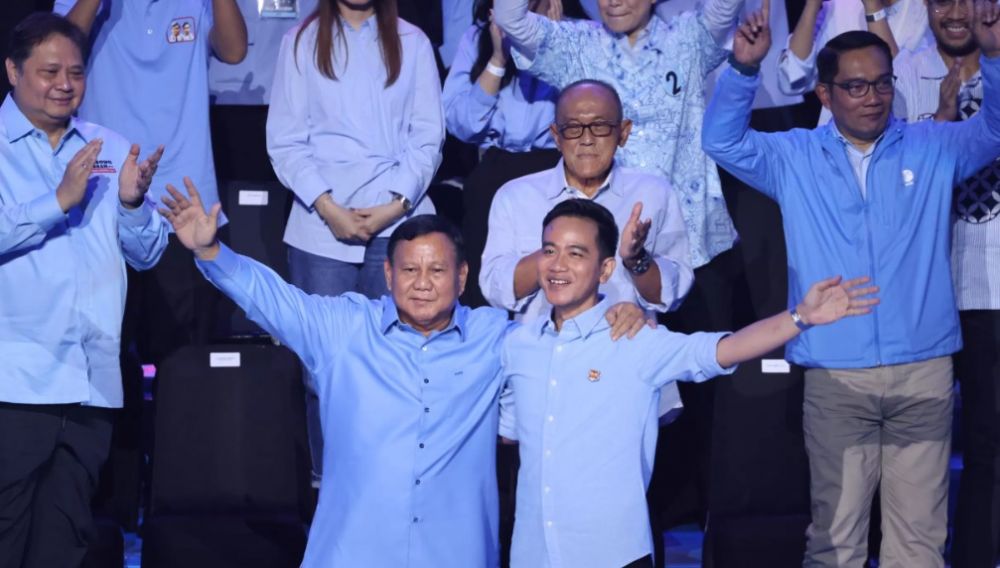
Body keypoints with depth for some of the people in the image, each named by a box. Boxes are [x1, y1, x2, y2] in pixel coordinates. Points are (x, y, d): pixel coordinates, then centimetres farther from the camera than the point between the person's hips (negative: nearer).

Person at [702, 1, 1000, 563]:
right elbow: (723, 141, 0)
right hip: (835, 377, -1)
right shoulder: (794, 157, 8)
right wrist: (744, 68, -17)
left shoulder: (933, 147, 9)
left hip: (925, 370, 1)